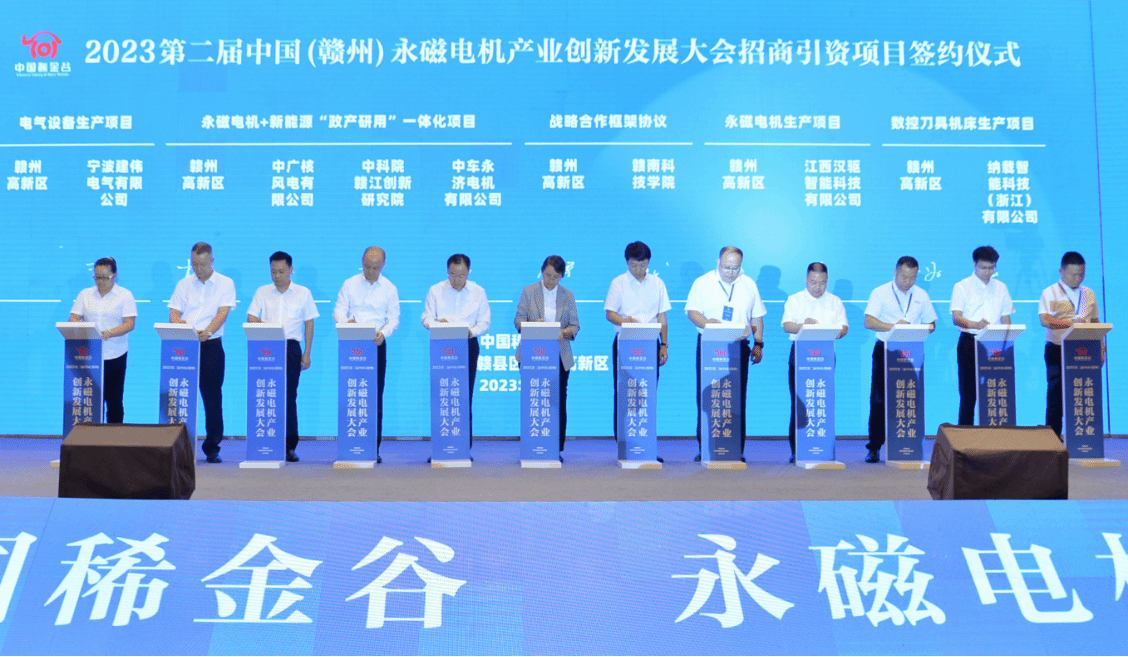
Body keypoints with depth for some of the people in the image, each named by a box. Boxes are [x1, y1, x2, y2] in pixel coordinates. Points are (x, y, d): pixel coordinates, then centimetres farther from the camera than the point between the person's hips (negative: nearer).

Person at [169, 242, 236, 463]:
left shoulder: (226, 284, 4)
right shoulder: (184, 285, 13)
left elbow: (222, 313, -8)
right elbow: (173, 312, 7)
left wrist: (207, 332, -27)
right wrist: (178, 322, -18)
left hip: (211, 345, -2)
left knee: (212, 398, -1)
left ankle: (212, 448, 8)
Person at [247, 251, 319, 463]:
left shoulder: (303, 293, 9)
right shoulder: (262, 292, 12)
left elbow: (309, 324, 10)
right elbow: (252, 318, 8)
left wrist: (307, 353, 4)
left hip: (291, 347, -1)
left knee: (289, 397, -3)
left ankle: (289, 447, 0)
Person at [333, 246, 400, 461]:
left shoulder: (390, 288, 7)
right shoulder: (349, 284, 8)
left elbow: (394, 318, 2)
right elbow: (339, 310, 3)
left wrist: (383, 333, -18)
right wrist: (345, 322, -21)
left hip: (376, 344, 0)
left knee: (376, 397, -1)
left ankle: (374, 449, 2)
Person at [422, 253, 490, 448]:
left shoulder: (478, 292, 7)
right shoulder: (435, 291, 6)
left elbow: (484, 322, 4)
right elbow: (426, 318, 5)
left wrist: (472, 331, -17)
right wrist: (437, 324, -18)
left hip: (468, 346, 0)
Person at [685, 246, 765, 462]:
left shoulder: (749, 285, 13)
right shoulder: (702, 282, 6)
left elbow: (757, 318, 15)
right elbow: (692, 311, -2)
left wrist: (758, 344, 5)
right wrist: (706, 323, -22)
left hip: (739, 347, 1)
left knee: (738, 400, -1)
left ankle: (737, 450, 4)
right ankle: (704, 449, 5)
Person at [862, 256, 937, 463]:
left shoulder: (921, 296, 13)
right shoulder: (880, 293, 1)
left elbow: (931, 323, 17)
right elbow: (869, 322, -11)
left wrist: (926, 330, -7)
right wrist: (893, 326, -24)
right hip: (885, 350, -3)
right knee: (879, 400, -3)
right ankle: (874, 447, 2)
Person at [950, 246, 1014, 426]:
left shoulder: (1001, 288, 15)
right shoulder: (962, 287, 1)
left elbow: (1006, 319, 17)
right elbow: (956, 317, -12)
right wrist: (976, 325, -32)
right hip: (969, 342, -3)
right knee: (968, 392, -3)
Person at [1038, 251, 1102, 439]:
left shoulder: (1089, 294, 14)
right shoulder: (1050, 293, -1)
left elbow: (1095, 323, 18)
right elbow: (1045, 320, -14)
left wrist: (1100, 348, 10)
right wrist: (1071, 323, -25)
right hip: (1057, 351, -4)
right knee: (1056, 395, -2)